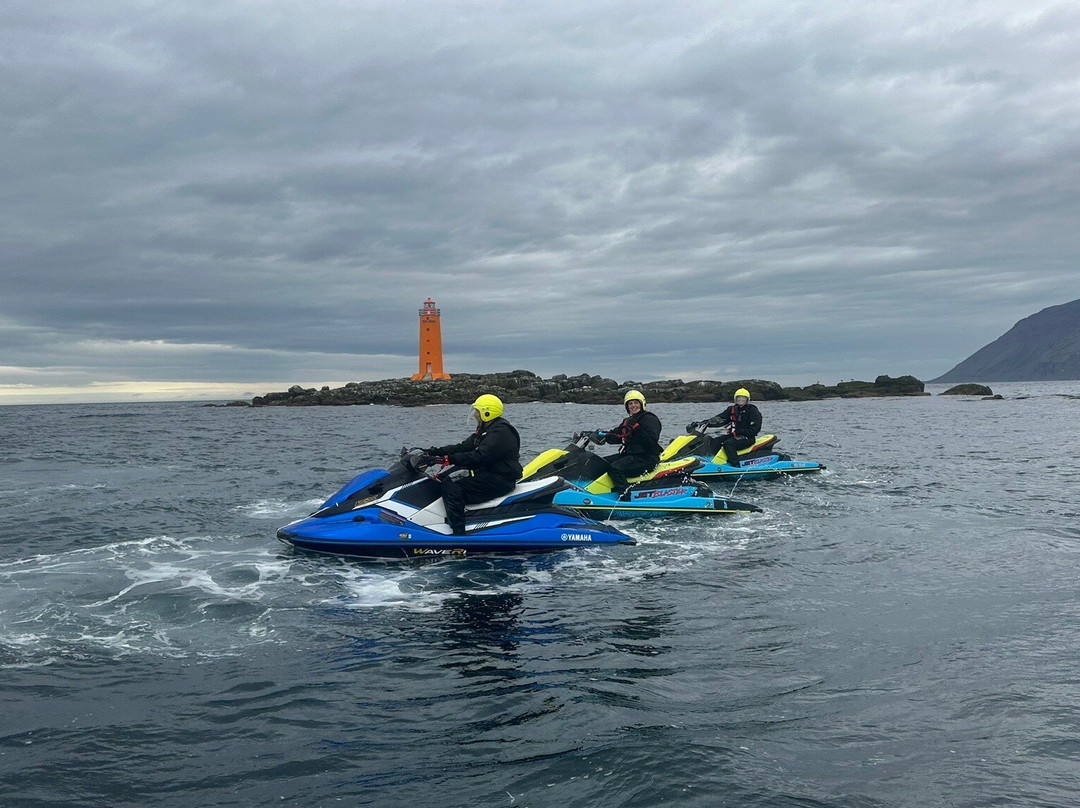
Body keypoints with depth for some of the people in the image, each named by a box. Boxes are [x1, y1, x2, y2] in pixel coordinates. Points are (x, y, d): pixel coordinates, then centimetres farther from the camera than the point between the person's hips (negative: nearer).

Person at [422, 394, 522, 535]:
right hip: (487, 473, 11)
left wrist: (443, 459, -30)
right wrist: (435, 451, 0)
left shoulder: (501, 432, -17)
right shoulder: (485, 429, 17)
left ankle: (458, 535, -29)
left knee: (453, 489, -24)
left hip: (500, 480, -11)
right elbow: (463, 447, 12)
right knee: (446, 481, 6)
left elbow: (478, 457, -27)